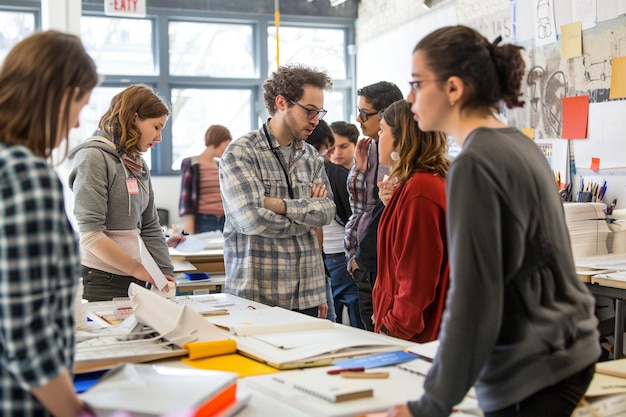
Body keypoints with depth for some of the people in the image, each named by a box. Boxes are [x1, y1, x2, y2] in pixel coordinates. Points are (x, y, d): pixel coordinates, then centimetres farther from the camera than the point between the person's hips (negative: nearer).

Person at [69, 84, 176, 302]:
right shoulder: (94, 157, -12)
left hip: (135, 281, 7)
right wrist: (137, 269, -16)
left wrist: (166, 277, 4)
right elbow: (89, 235, -19)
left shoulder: (138, 164, 11)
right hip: (100, 284, -7)